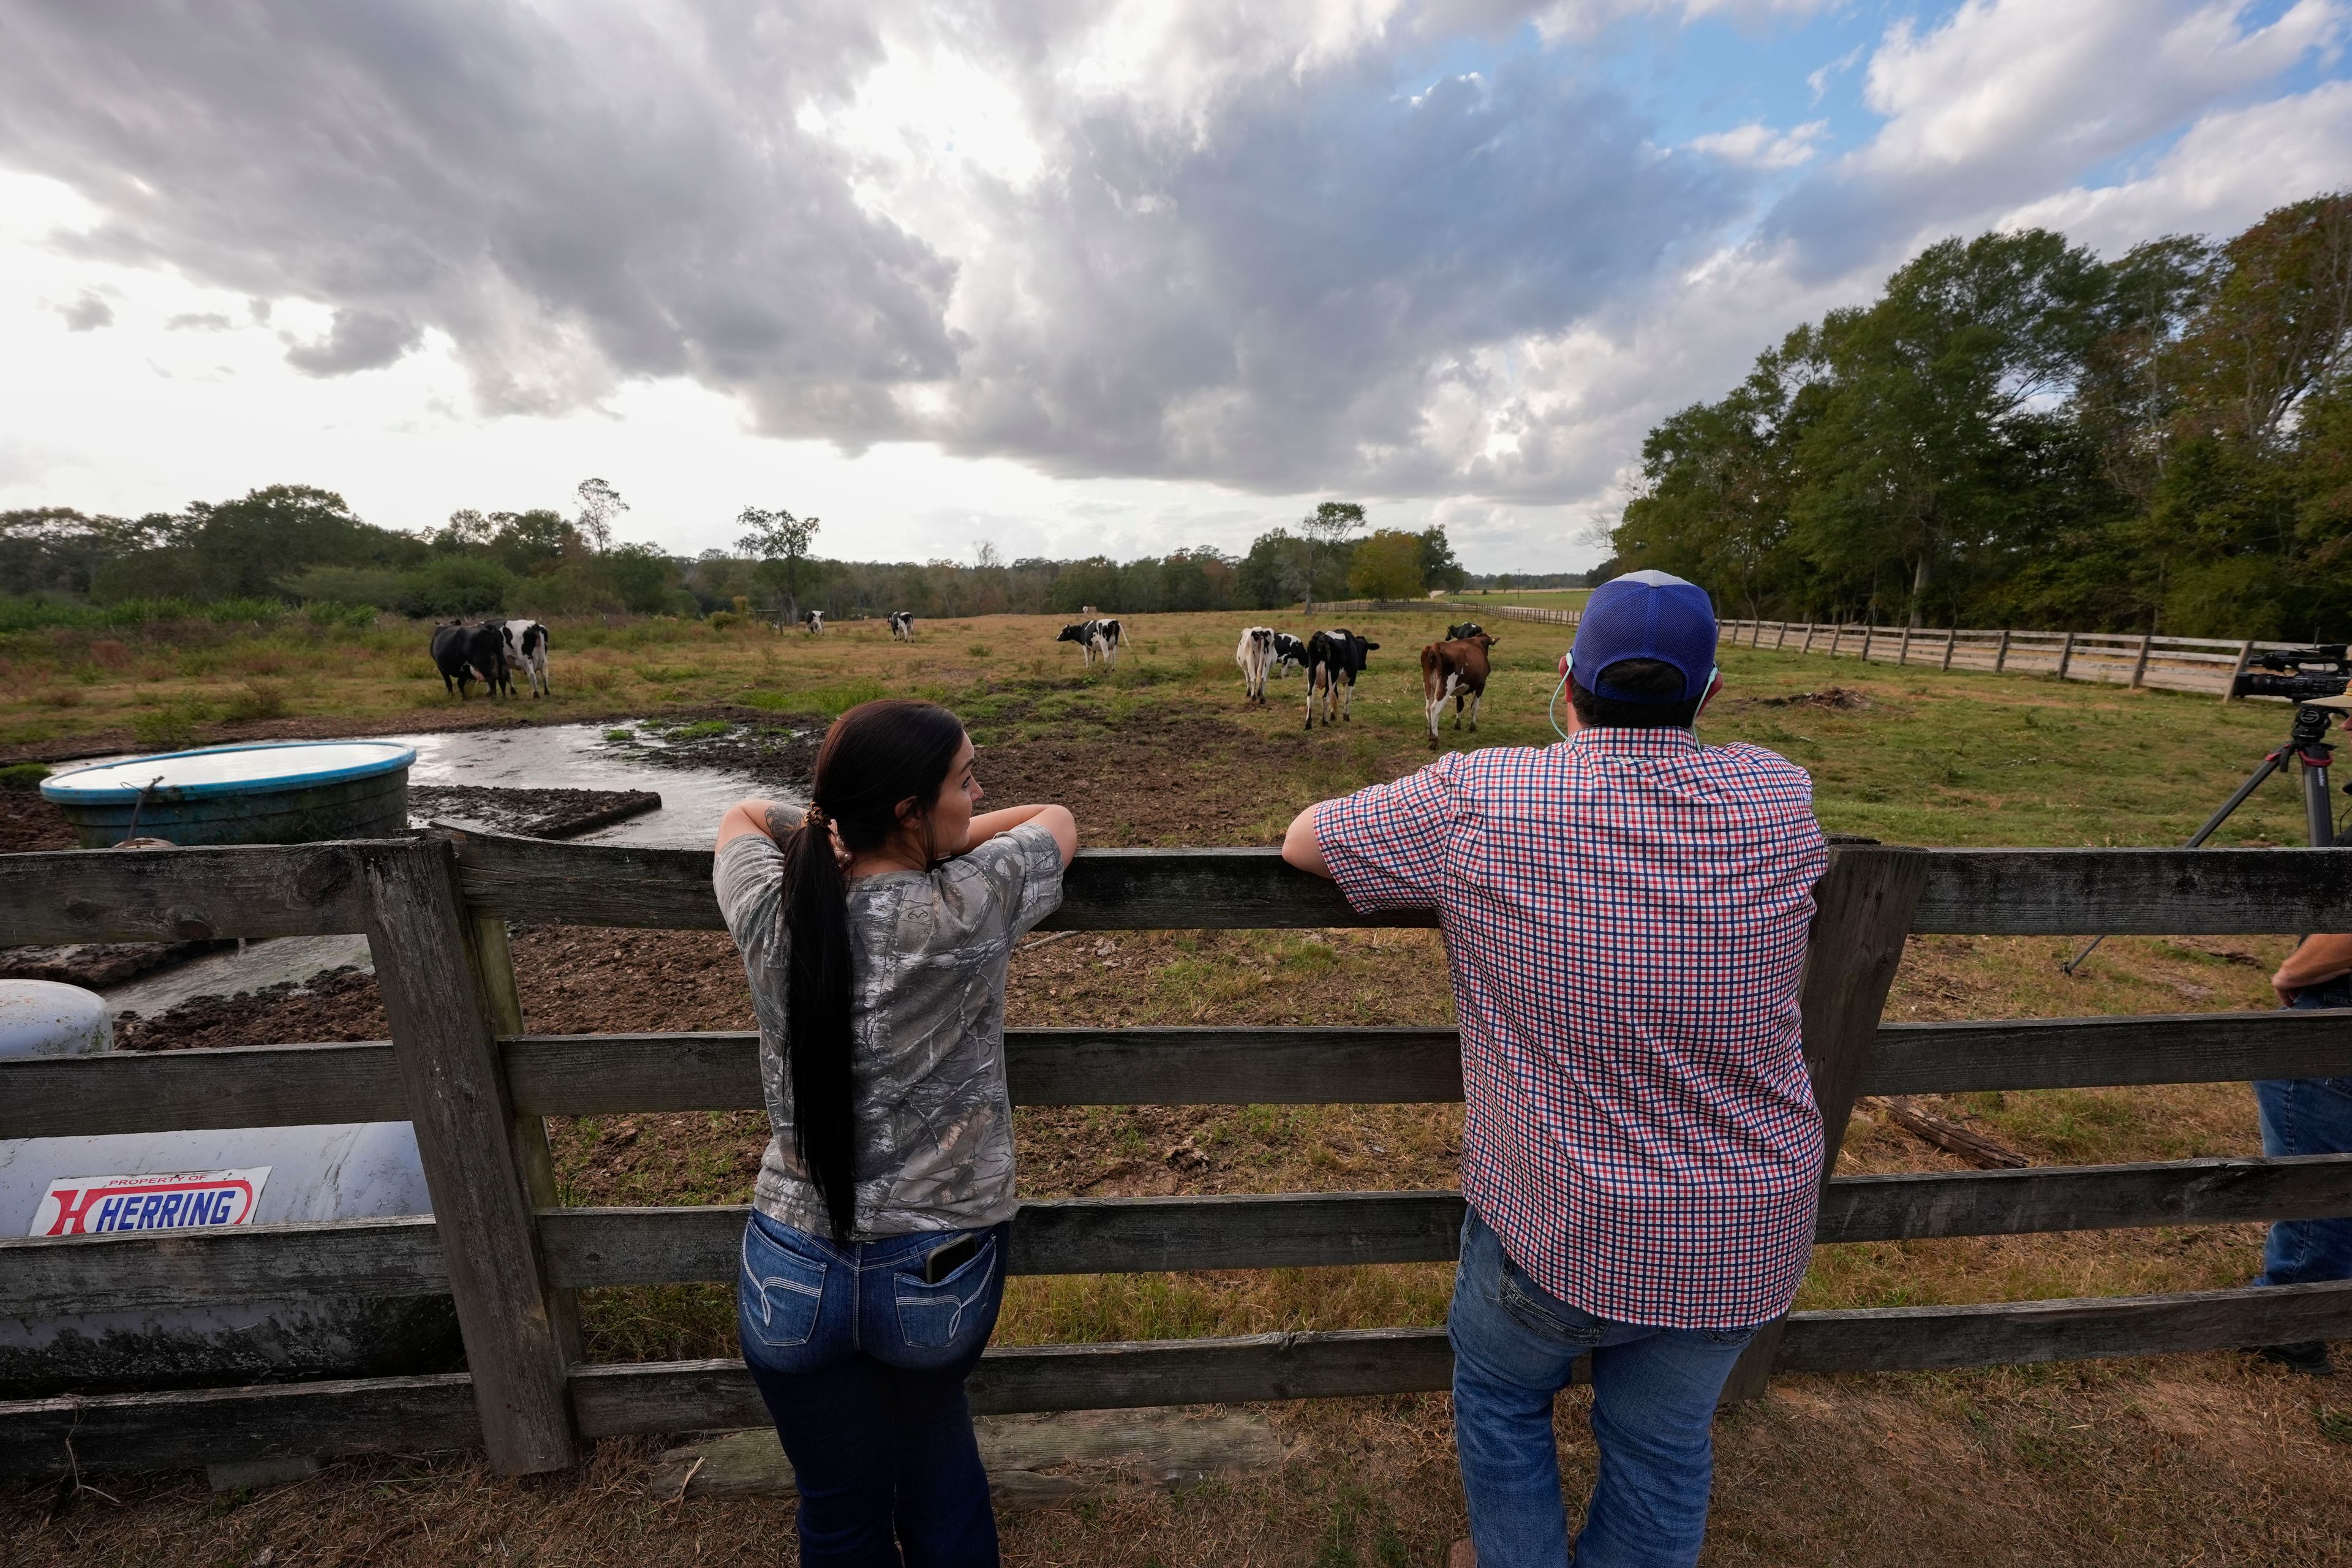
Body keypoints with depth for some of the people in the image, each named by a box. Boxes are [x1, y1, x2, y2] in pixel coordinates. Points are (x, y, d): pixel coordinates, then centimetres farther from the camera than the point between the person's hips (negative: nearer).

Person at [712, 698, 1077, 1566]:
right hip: (941, 1269, -1)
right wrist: (933, 842, 1)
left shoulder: (768, 912, -14)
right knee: (934, 1432, 34)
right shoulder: (970, 910, -23)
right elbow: (1059, 820, -1)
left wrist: (833, 830, 7)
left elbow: (746, 813, 10)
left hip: (792, 1272, 2)